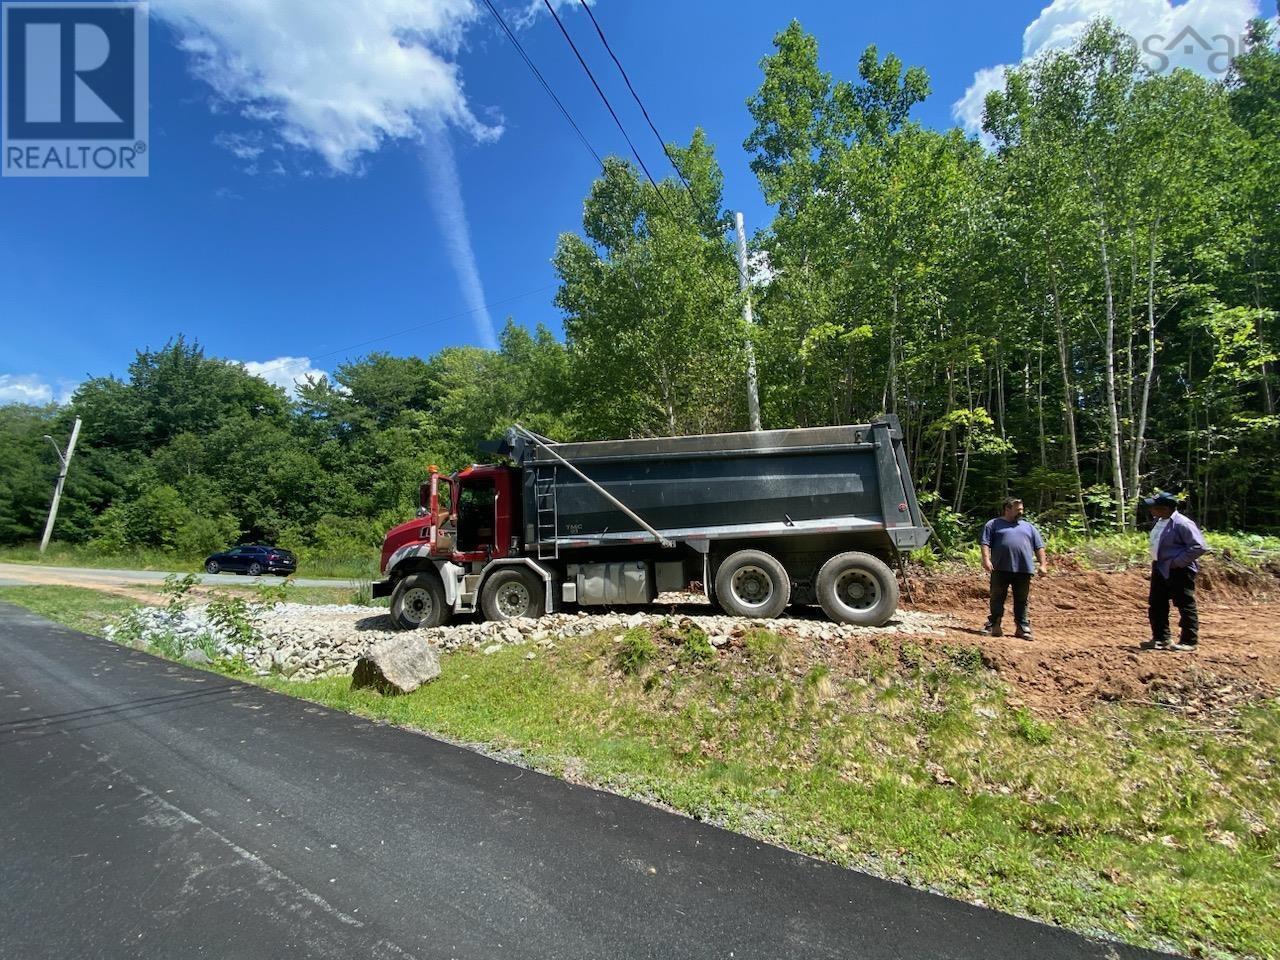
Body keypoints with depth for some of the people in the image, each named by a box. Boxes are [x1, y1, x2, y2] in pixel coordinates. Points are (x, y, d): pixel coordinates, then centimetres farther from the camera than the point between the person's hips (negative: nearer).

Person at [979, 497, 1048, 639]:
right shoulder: (993, 524, 7)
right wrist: (986, 560, -15)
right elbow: (985, 543, -2)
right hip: (1001, 569, -3)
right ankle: (993, 626, 7)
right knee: (997, 598, 2)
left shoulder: (1029, 526, 20)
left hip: (1023, 570, 3)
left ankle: (1023, 628, 14)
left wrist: (1043, 565, 6)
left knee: (1022, 601, 7)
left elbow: (1039, 547, 17)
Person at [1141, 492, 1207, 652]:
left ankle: (1189, 641, 13)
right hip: (1160, 569, 10)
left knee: (1185, 606, 2)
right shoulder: (1160, 522, 8)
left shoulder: (1182, 523, -19)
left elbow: (1199, 547, -21)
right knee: (1156, 605, 13)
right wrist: (1156, 562, 12)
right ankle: (1161, 639, 24)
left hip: (1179, 571, -9)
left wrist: (1176, 562, -21)